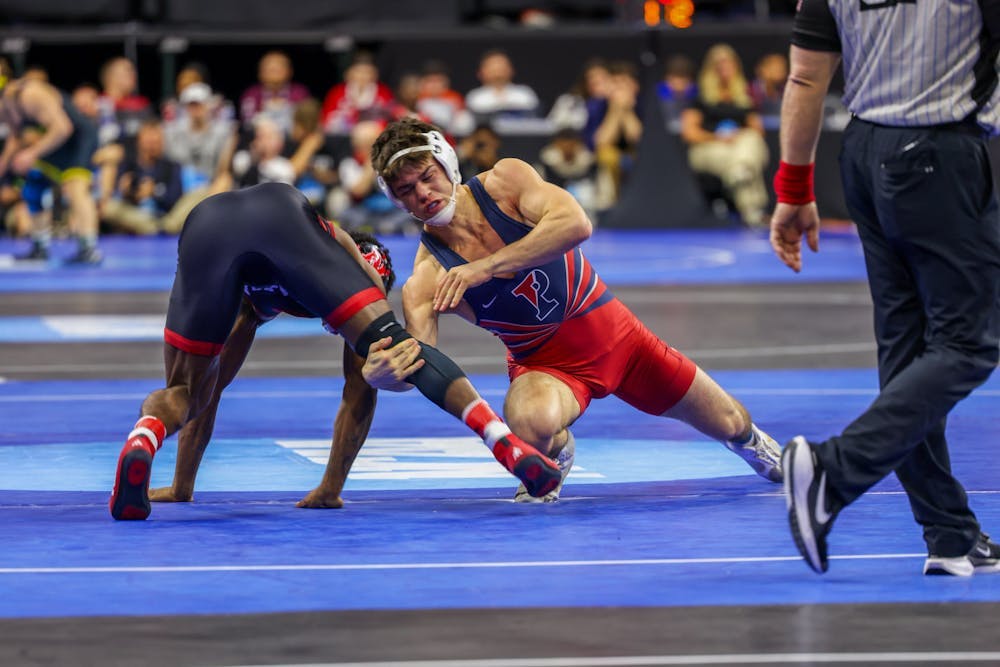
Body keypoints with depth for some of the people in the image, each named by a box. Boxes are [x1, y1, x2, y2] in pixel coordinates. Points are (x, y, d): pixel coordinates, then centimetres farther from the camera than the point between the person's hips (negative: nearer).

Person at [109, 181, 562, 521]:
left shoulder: (254, 303, 48)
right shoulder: (362, 268, 40)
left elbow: (204, 390, 53)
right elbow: (359, 393, 37)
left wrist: (182, 485, 59)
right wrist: (330, 489, 40)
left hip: (203, 225, 3)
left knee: (185, 392, 10)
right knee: (392, 343, -1)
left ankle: (141, 443, -25)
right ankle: (507, 444, -18)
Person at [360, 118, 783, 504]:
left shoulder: (505, 180, -18)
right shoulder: (427, 279, -21)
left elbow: (576, 224, -34)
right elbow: (416, 361, -33)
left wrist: (487, 266, -43)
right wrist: (380, 372, -58)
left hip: (611, 330, 2)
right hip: (543, 362, -2)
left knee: (728, 425, 15)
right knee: (530, 423, -40)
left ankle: (749, 440, 55)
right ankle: (554, 456, -1)